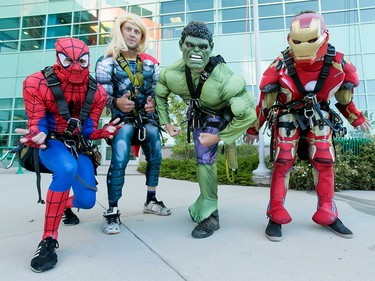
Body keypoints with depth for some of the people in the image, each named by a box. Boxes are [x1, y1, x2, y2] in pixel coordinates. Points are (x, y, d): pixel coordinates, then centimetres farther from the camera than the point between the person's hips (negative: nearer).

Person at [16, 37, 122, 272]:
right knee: (67, 169, -40)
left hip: (78, 145, 4)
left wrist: (105, 131, -24)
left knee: (87, 201, -6)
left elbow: (89, 130, -3)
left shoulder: (97, 91, -6)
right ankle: (49, 240, -25)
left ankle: (65, 205, 37)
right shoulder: (37, 83, -15)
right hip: (50, 143, -3)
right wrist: (36, 137, -37)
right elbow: (37, 125, -13)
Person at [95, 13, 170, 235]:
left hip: (148, 118, 5)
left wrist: (154, 102, -12)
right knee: (119, 162, -19)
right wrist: (116, 102, -29)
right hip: (122, 118, -4)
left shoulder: (150, 63, 9)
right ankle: (112, 212, -5)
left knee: (156, 158, 6)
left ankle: (151, 201, 26)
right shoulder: (108, 61, -2)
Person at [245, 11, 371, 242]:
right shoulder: (281, 66, -20)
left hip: (319, 116, 3)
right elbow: (265, 99, -10)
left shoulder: (337, 63, -12)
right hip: (288, 116, -3)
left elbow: (344, 94, 7)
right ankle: (276, 217, -1)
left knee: (325, 163, 1)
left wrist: (357, 118, 18)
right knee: (283, 163, -10)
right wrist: (254, 128, -4)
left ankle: (327, 215, 15)